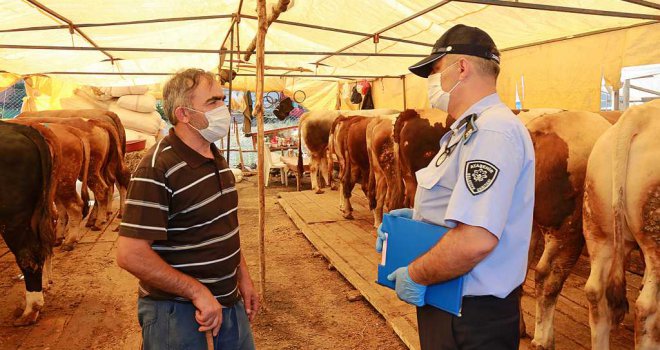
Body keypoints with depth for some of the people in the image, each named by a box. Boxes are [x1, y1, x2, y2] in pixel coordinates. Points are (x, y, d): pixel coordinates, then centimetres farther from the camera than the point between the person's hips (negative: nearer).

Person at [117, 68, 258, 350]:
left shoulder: (217, 158, 6)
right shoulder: (158, 167, -21)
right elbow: (131, 255, -25)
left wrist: (243, 277, 12)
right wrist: (198, 292, -23)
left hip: (228, 300, 8)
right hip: (176, 308, -8)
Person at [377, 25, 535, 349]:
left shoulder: (492, 131, -23)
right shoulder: (471, 128, 12)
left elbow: (477, 239, -32)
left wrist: (415, 275, -19)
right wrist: (419, 215, 7)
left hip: (472, 315, -10)